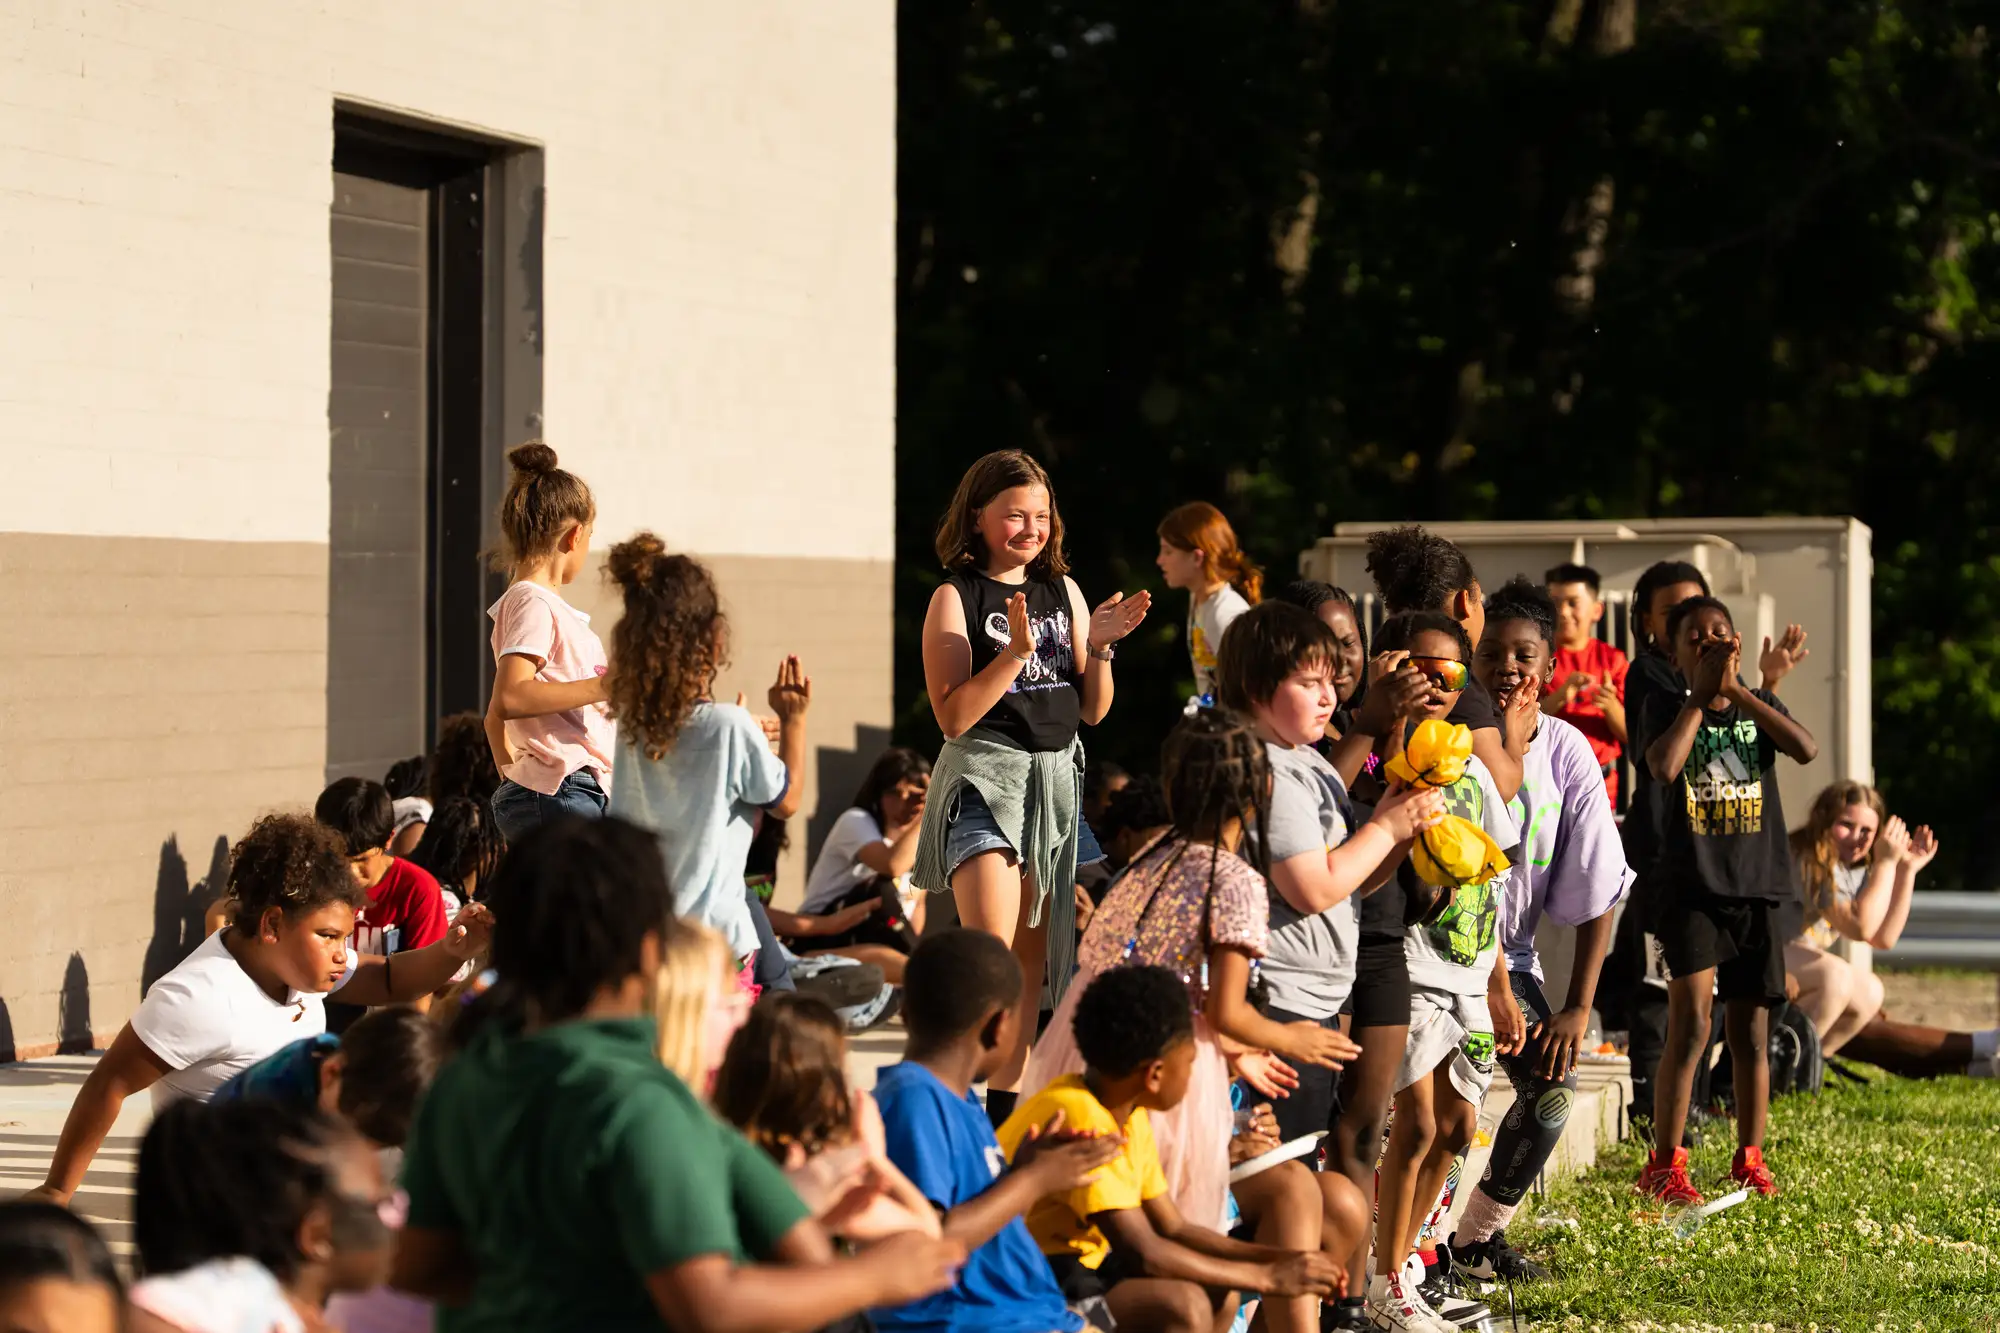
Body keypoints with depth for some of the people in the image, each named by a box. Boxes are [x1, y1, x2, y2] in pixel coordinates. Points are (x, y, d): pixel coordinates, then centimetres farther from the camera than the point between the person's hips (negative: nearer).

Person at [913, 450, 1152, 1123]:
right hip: (985, 774, -6)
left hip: (1057, 775, 6)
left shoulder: (1063, 591, 10)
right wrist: (1017, 651, -21)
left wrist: (1099, 648, -6)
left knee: (1032, 958, 9)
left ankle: (1009, 1104, 16)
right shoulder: (956, 597, -5)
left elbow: (1093, 710, 11)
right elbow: (953, 714, -12)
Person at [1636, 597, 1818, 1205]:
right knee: (1690, 1026, -14)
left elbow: (1806, 749, -10)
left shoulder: (1758, 706, 10)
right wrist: (1701, 694, -9)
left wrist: (1734, 688, -10)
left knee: (1750, 1031, 9)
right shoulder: (1667, 709, 2)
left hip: (1756, 890, 3)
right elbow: (1664, 767, -19)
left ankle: (1750, 1159, 21)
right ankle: (1664, 1164, -8)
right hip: (1692, 888, -3)